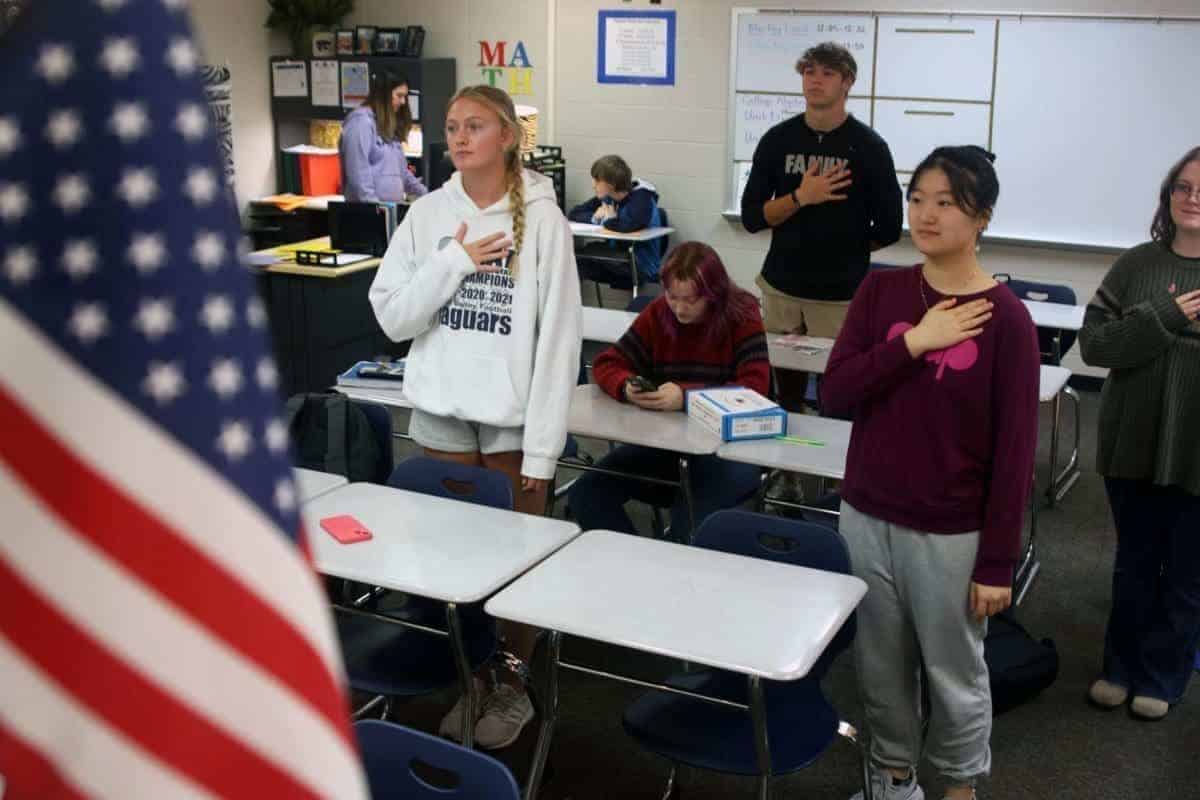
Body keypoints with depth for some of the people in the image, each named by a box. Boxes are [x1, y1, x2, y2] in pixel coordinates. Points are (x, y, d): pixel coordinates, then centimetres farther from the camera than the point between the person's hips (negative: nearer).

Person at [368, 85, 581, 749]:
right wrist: (452, 263, -13)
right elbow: (391, 318, 1)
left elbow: (558, 338, -10)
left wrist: (542, 446, -12)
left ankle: (512, 687, 27)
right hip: (442, 412, 3)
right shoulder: (428, 213, 2)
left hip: (514, 419, -3)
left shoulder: (540, 218, -8)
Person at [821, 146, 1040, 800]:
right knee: (880, 665, 17)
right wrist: (913, 342, -18)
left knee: (953, 670, 13)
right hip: (867, 516, 3)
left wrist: (997, 562, -9)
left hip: (950, 533, -3)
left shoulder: (1004, 318, -11)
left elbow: (1014, 451, -9)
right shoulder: (880, 291, 0)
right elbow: (834, 395, -7)